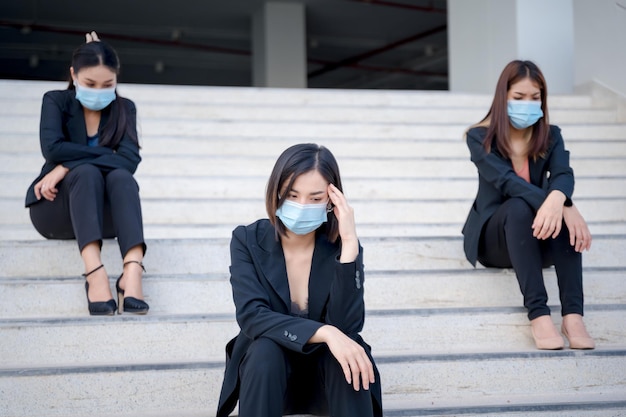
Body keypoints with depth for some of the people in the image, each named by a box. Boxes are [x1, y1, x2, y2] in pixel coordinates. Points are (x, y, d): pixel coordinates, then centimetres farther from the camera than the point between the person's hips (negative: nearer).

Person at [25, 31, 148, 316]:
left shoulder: (124, 109, 6)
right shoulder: (56, 101, 2)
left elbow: (130, 159, -13)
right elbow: (52, 148, -18)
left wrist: (68, 166, -20)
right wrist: (107, 155, -15)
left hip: (103, 215, 2)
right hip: (55, 210, -2)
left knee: (121, 177, -31)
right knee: (86, 173, -33)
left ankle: (133, 271, -52)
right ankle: (94, 272, -52)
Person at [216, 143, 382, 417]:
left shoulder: (341, 246, -12)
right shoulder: (248, 241, -12)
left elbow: (345, 327, -26)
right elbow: (251, 315, -26)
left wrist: (349, 244, -33)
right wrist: (324, 332, -39)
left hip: (326, 372, 0)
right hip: (267, 369, 0)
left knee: (349, 359, -32)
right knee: (266, 348, -33)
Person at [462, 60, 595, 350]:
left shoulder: (550, 136, 2)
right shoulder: (480, 138, -7)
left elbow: (563, 174, -19)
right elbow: (506, 180, -25)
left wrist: (558, 199, -46)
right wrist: (565, 206, -42)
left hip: (537, 238, 2)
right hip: (493, 238, -2)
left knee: (561, 212, -32)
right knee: (518, 207, -36)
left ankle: (573, 314, -43)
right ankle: (538, 313, -47)